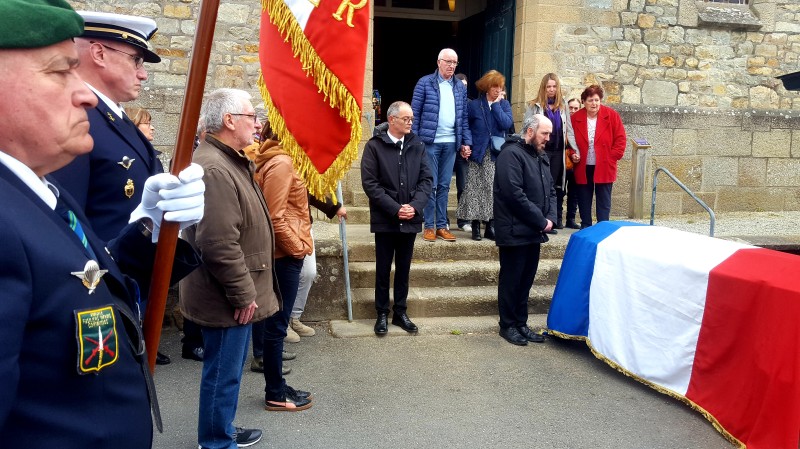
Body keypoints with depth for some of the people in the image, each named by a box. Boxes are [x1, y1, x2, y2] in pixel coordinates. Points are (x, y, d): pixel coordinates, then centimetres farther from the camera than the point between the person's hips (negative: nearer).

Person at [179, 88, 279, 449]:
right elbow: (220, 244, -29)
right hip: (229, 299, -11)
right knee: (223, 372, 5)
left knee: (228, 369, 22)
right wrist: (243, 294, -22)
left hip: (236, 295, 11)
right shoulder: (214, 169, -24)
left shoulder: (231, 161, 13)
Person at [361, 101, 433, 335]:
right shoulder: (374, 146, -5)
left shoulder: (417, 146, 5)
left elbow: (426, 179, 3)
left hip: (410, 219, 3)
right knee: (383, 269, 8)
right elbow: (369, 183, -11)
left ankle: (400, 312, 25)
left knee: (404, 269, 13)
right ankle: (382, 314, 21)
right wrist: (395, 209, -16)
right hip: (385, 219, -3)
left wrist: (415, 206, -13)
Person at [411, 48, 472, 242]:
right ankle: (429, 226, 8)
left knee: (444, 186, 8)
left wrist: (466, 142, 8)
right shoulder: (424, 83, -1)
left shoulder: (460, 88, 12)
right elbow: (415, 113, -2)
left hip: (451, 143, 4)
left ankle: (442, 226, 15)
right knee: (430, 185, -1)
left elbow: (463, 117, 14)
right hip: (430, 142, -4)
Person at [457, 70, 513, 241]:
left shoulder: (504, 104, 6)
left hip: (497, 155, 2)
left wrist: (496, 104, -9)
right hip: (479, 154, -2)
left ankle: (491, 226, 8)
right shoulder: (474, 105, 1)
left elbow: (506, 124, -11)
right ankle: (475, 226, 7)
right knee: (476, 190, 0)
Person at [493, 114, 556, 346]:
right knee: (511, 280, 2)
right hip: (515, 232, -8)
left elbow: (551, 190, 19)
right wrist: (541, 221, -16)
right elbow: (515, 194, -22)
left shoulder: (540, 157, 16)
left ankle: (521, 323, 24)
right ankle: (507, 325, 15)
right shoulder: (511, 154, -14)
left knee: (526, 280, 14)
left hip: (533, 232, 9)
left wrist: (550, 218, 1)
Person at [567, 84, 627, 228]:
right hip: (583, 166, 2)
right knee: (584, 199, 9)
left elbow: (621, 139, -3)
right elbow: (571, 140, 10)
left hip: (604, 166, -2)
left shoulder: (611, 115, -5)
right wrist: (573, 154, -5)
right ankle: (585, 227, 20)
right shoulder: (576, 118, 0)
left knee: (603, 200, 4)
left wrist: (612, 157, -9)